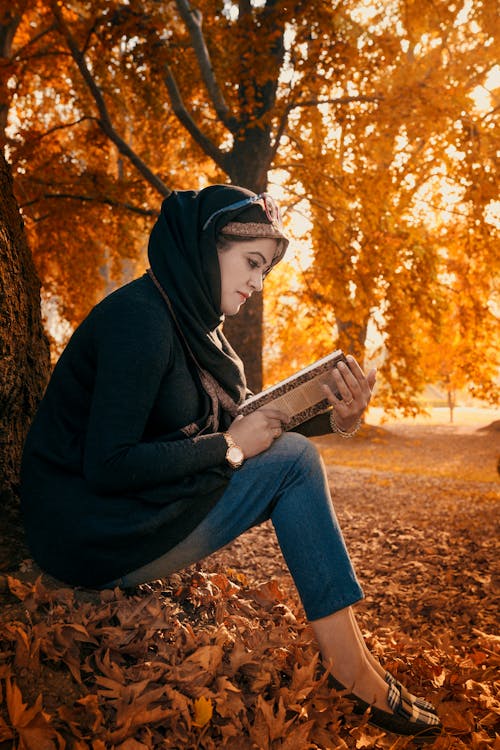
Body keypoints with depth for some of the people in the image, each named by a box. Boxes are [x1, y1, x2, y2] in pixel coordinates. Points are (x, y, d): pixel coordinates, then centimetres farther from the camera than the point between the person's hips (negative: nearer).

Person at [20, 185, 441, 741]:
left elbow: (235, 420, 9)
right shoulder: (141, 318, -20)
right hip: (92, 535, -9)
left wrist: (333, 419, -5)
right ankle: (351, 667, -3)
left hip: (131, 506, 9)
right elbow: (107, 467, -24)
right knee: (293, 461, -13)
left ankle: (343, 654, 3)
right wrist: (229, 445, -16)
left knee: (289, 448, 3)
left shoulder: (191, 320, 9)